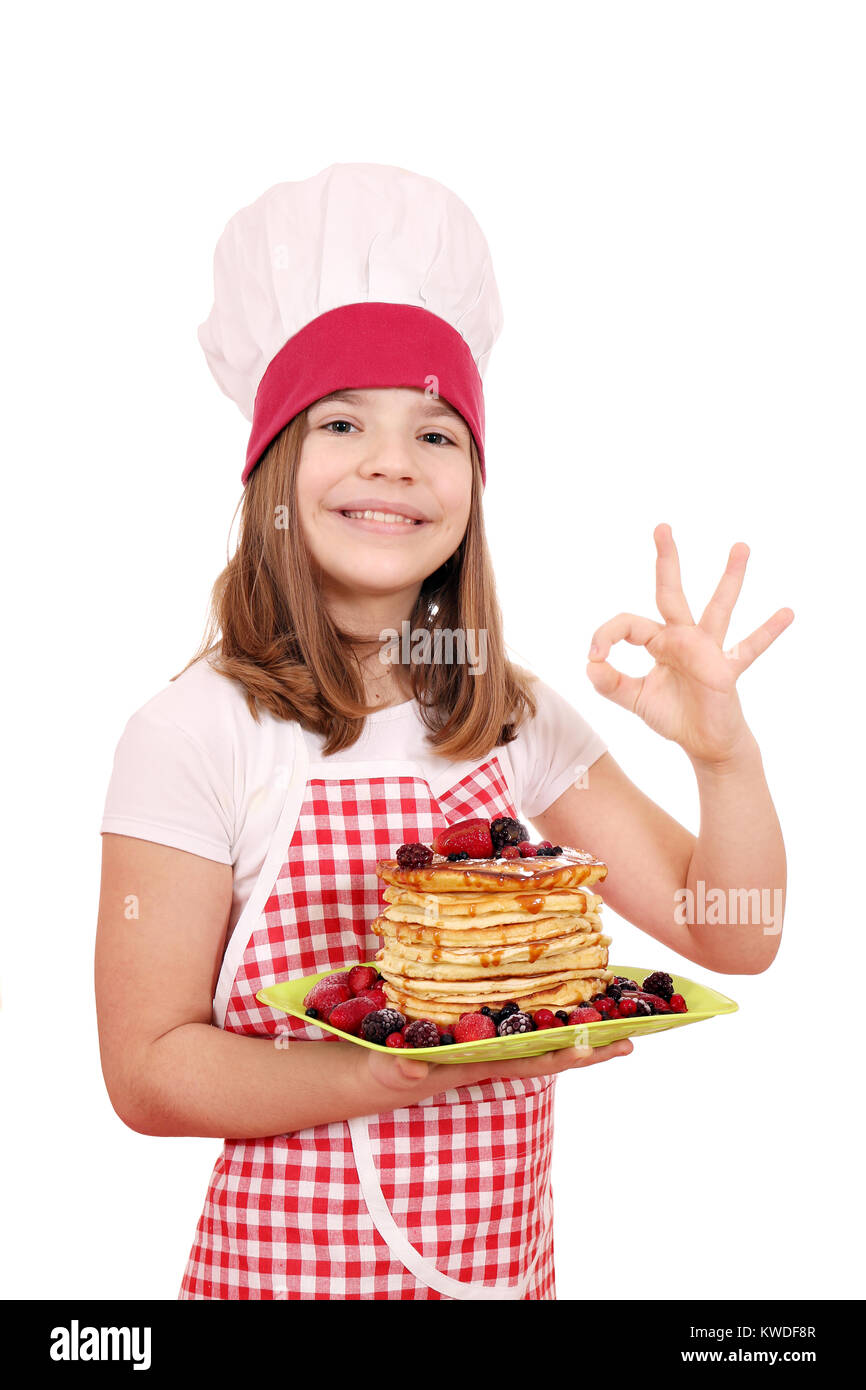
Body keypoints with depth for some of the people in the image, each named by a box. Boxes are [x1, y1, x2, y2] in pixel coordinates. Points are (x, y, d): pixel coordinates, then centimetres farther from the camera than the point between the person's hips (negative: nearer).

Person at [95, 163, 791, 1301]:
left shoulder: (516, 719, -1)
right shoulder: (200, 730, -16)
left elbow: (734, 939, -1)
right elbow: (148, 1072, -14)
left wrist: (724, 752, -18)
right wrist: (422, 1069, -26)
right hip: (290, 1262, -4)